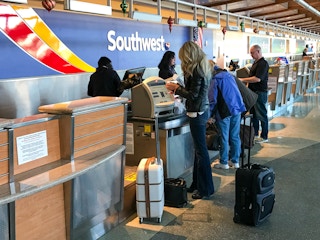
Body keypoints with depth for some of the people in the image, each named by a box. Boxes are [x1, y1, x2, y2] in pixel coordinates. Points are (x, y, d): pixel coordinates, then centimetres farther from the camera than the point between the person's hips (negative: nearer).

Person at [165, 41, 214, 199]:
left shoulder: (196, 70, -17)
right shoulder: (202, 67, 12)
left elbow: (193, 94, -19)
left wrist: (176, 88, -7)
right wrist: (179, 89, 13)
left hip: (197, 112, -10)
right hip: (202, 110, 10)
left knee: (201, 151, -2)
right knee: (199, 149, 16)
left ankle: (206, 188, 7)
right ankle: (197, 184, 27)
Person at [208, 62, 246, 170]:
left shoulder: (214, 80, -9)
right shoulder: (229, 75, 12)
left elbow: (212, 100, -11)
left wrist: (210, 115, -2)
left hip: (225, 111, -6)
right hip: (237, 108, 6)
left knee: (224, 137, 4)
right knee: (235, 136, 12)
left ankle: (224, 163, 12)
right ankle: (235, 161, 20)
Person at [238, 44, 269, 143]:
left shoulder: (263, 63, -16)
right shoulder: (255, 63, 15)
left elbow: (257, 78, -25)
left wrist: (242, 80, -22)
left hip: (260, 92, -10)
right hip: (253, 92, 10)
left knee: (262, 115, -2)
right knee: (253, 114, 15)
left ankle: (264, 137, 6)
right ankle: (255, 134, 26)